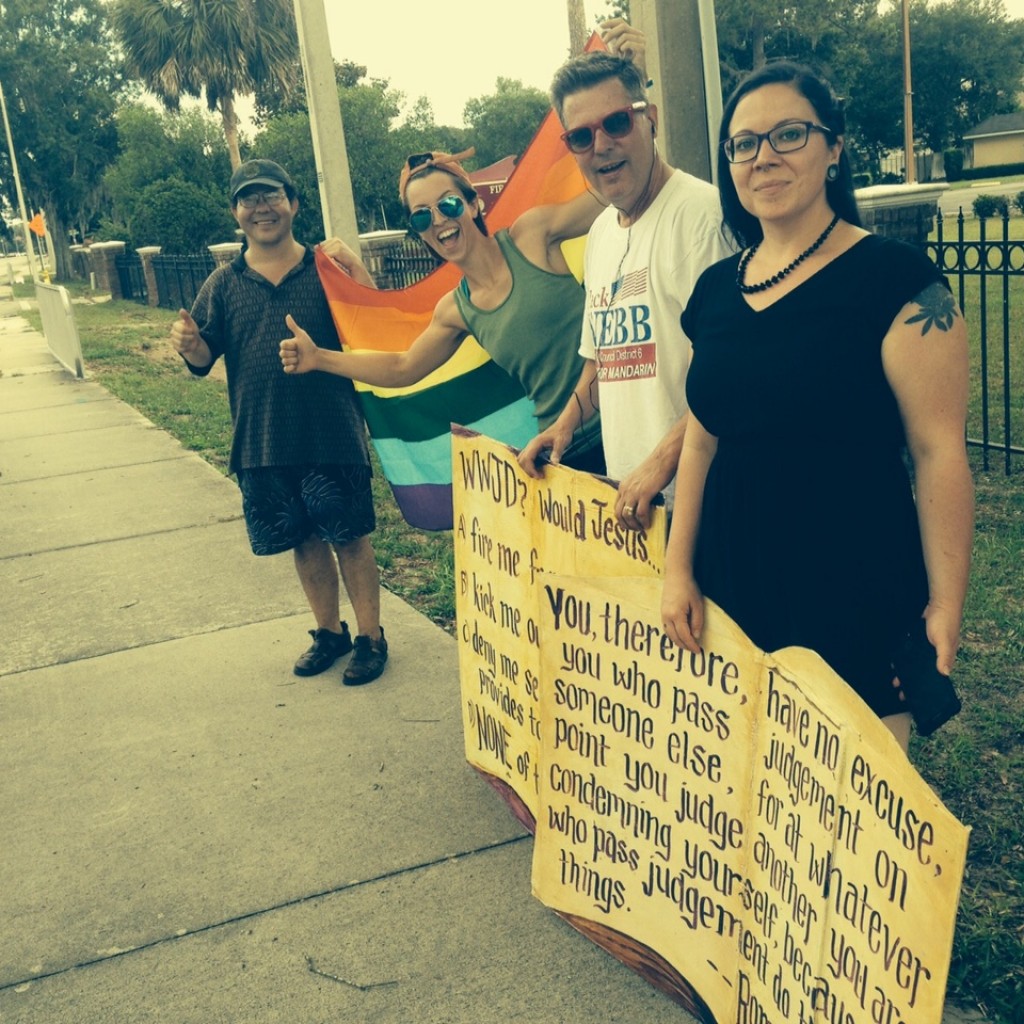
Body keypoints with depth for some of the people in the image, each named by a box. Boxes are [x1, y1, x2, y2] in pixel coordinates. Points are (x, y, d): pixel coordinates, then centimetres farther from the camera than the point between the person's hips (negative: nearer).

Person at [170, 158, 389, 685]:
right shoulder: (223, 284, 5)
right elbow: (204, 359, 6)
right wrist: (188, 343, -17)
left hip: (332, 434, -3)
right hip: (261, 442, 3)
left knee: (349, 538, 6)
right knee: (305, 541, 15)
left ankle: (370, 636, 21)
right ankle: (329, 631, 33)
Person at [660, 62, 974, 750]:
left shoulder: (891, 276, -9)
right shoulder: (716, 290, 8)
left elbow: (940, 450, -11)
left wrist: (946, 603, -13)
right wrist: (679, 569, 9)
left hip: (857, 591, -5)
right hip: (734, 583, 5)